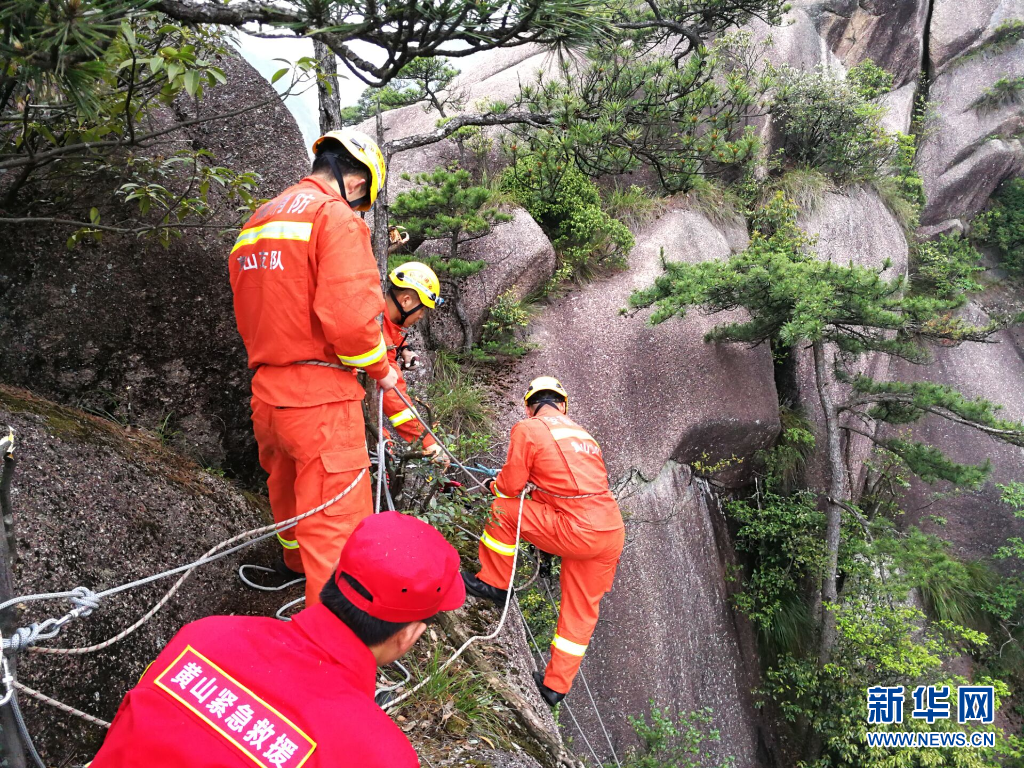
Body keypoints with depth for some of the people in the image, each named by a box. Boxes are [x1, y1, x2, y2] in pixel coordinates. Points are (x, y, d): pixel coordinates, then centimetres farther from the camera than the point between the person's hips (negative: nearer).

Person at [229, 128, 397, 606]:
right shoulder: (336, 218, -12)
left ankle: (296, 561, 55)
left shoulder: (254, 224, 16)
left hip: (267, 397, 9)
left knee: (289, 491, 30)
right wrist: (381, 370, -7)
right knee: (335, 528, -3)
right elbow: (349, 317, -24)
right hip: (320, 398, -9)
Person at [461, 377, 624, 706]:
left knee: (505, 510, 11)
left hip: (576, 531, -7)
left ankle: (493, 583, 25)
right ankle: (556, 685, 31)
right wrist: (539, 488, 35)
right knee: (581, 611, 20)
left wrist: (495, 484, 23)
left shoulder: (528, 429, -1)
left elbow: (512, 485, 1)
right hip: (612, 533, 8)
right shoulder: (584, 436, 20)